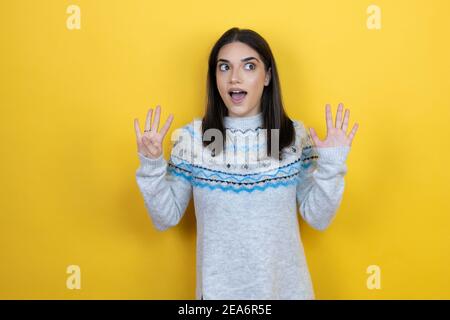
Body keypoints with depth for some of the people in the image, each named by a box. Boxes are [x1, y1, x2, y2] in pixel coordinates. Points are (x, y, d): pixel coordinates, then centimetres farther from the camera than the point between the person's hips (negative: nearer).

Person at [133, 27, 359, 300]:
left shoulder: (295, 134, -7)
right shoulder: (192, 137, -10)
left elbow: (318, 219, -5)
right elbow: (166, 219, -4)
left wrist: (331, 165, -17)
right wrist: (151, 167, -17)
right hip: (218, 286, 0)